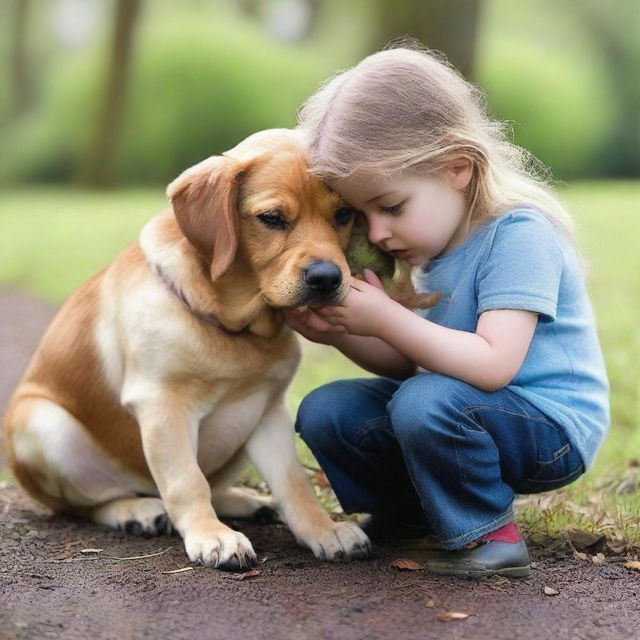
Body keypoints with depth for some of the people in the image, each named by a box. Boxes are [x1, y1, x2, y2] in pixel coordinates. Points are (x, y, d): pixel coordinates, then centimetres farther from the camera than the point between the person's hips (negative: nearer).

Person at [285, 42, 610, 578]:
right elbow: (407, 361, 9)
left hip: (552, 427, -8)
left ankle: (487, 535, -12)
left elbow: (492, 365, -32)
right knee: (324, 411, -1)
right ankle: (415, 511, 19)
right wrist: (342, 333, -10)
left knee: (424, 402, -35)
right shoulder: (434, 243, 6)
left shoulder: (517, 234, -21)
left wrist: (385, 318, -28)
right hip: (466, 411, 9)